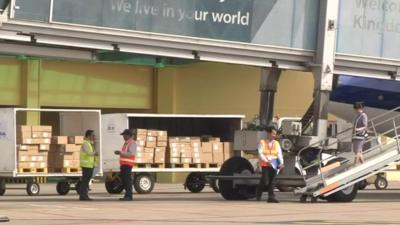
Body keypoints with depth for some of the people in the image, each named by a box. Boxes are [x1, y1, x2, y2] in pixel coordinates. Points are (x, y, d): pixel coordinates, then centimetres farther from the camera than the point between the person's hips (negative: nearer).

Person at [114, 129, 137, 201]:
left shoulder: (132, 143, -8)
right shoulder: (126, 143, 22)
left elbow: (131, 153, -20)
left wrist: (121, 152, -19)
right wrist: (119, 153, 14)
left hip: (128, 164, -10)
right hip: (123, 164, 10)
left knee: (127, 180, -12)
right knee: (124, 180, 9)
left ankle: (129, 196, -14)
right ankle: (127, 195, 13)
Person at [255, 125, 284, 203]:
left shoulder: (276, 143, 14)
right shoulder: (262, 143, 2)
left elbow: (279, 154, 4)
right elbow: (260, 153, -8)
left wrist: (281, 162, -13)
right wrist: (266, 161, -24)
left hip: (273, 165, 4)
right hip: (265, 164, -4)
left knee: (272, 180, 0)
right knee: (264, 179, -10)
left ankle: (271, 197, 0)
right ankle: (258, 195, 7)